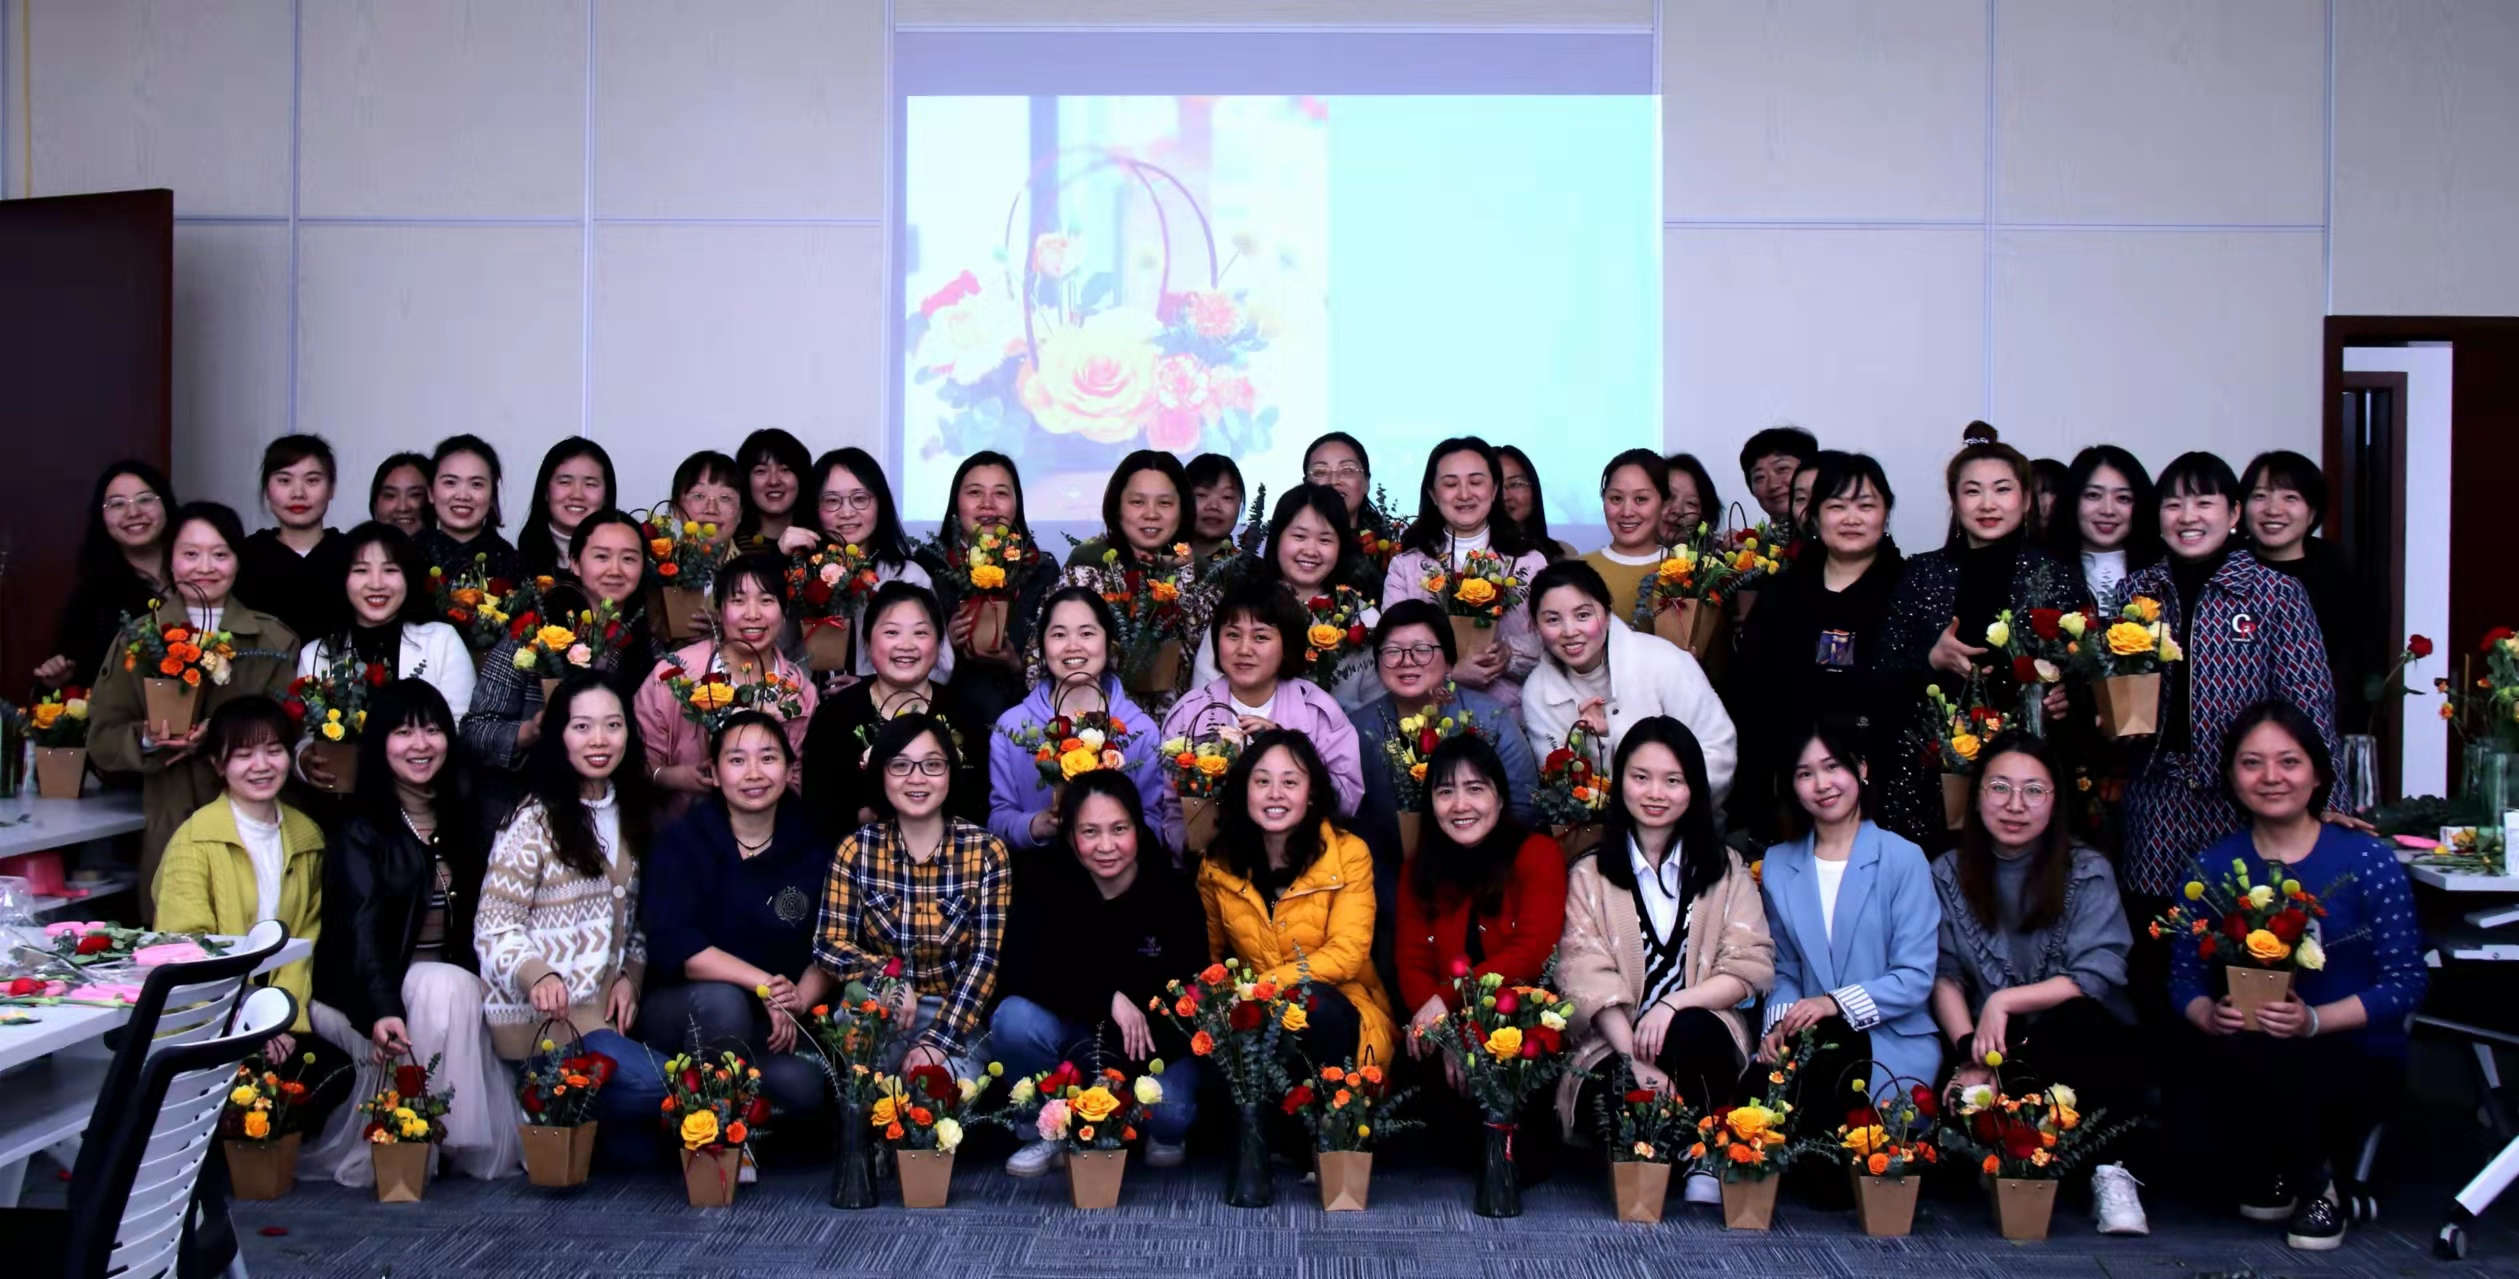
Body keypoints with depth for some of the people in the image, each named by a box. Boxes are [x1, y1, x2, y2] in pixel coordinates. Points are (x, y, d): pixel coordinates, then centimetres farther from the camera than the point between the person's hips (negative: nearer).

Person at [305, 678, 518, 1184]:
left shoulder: (466, 818, 9)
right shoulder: (360, 830, -7)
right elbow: (361, 929, -21)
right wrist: (383, 1009, -37)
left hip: (456, 980, 5)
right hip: (365, 989, -5)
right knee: (447, 989, -30)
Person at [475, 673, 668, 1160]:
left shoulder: (631, 813, 13)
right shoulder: (533, 821, -7)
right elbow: (493, 928, -11)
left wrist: (630, 975, 1)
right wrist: (537, 976, -30)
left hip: (607, 1008, 6)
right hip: (540, 1014, -6)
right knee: (657, 1083, -25)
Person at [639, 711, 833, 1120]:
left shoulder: (812, 846, 1)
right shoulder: (681, 842, -7)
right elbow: (674, 947, -20)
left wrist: (798, 1001, -20)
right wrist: (764, 985, -26)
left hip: (774, 1025, 2)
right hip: (681, 1011, -2)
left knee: (802, 1088, -27)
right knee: (721, 1000, -36)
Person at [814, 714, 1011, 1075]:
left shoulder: (987, 852, -6)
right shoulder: (856, 849, -2)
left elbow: (986, 958, -10)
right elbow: (828, 944, -6)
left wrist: (938, 1041, -21)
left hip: (955, 1016, -1)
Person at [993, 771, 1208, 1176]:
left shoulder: (1173, 892, -14)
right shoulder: (1042, 882, -13)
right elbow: (1021, 972, -22)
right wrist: (1108, 999, -31)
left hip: (1152, 1034, -1)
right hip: (1073, 1030, 1)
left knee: (1169, 1111, -30)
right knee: (1014, 1019, -29)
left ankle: (1164, 1133, 11)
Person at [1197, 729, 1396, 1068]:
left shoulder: (1348, 854, -6)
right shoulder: (1217, 865, 3)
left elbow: (1346, 955, -14)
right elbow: (1207, 956, 13)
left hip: (1339, 1017, -1)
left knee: (1310, 1002, -35)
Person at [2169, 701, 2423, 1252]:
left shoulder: (2367, 860, -5)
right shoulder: (2211, 867, 4)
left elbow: (2406, 981, -7)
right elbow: (2185, 976, 3)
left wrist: (2313, 1020, -22)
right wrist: (2210, 1016, -21)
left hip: (2358, 1061, -3)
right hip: (2249, 1065, 4)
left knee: (2255, 1054, -35)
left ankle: (2314, 1179, -1)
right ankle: (2286, 1166, 7)